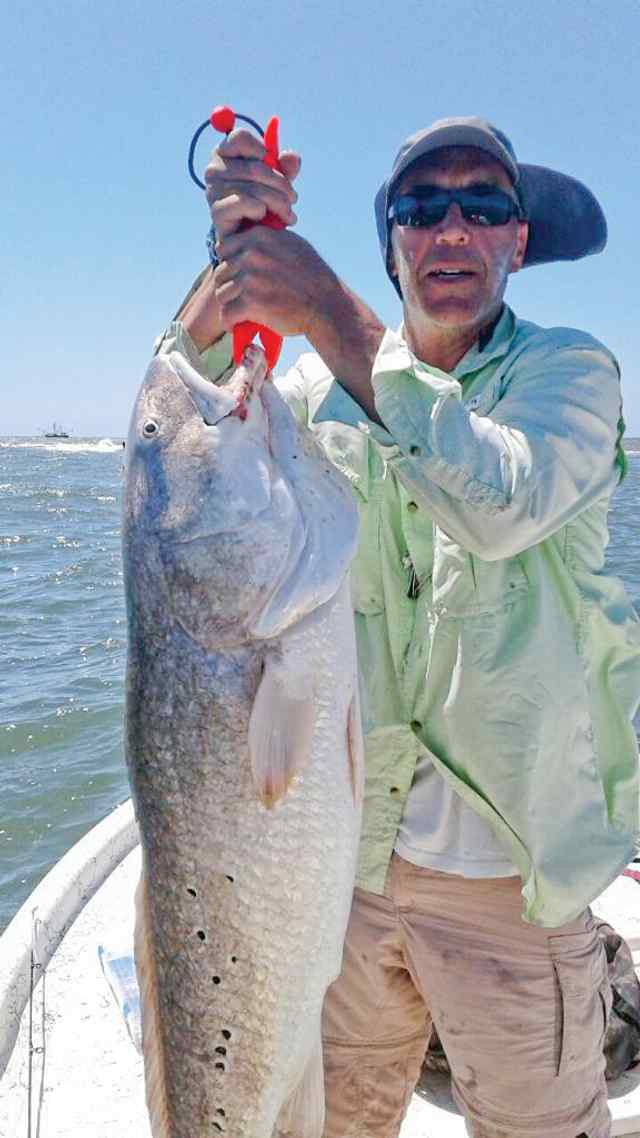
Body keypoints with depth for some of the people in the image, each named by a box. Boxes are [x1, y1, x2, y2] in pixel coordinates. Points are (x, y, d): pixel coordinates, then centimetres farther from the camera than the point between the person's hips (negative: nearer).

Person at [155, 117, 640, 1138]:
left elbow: (502, 505, -24)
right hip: (346, 843, 3)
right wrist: (232, 260, -21)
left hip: (508, 868, -2)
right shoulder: (329, 381, 6)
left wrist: (330, 316, -27)